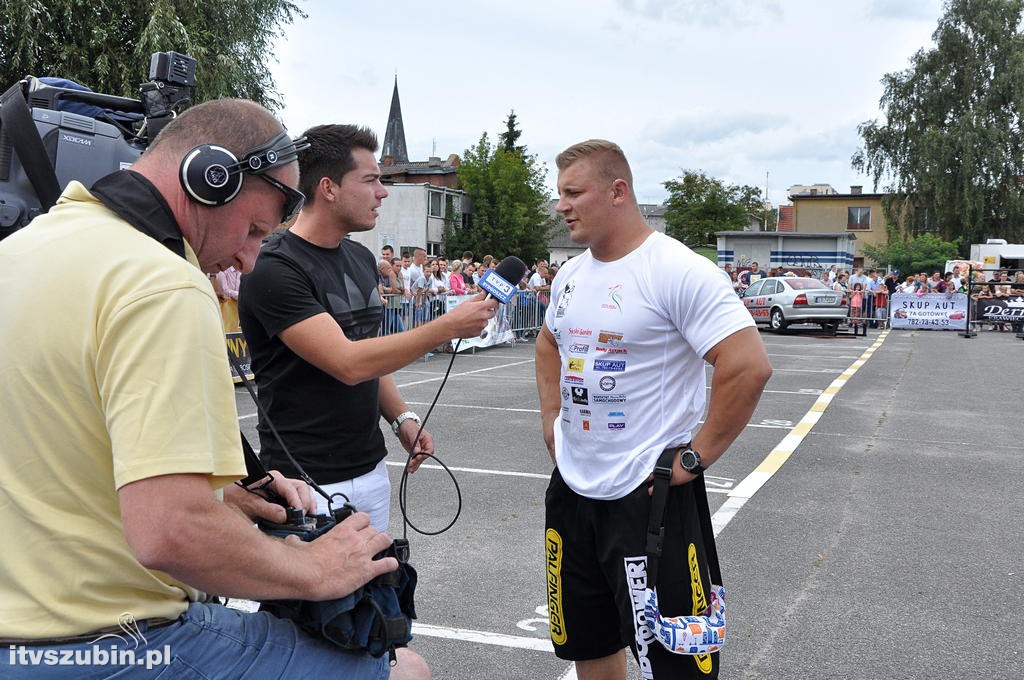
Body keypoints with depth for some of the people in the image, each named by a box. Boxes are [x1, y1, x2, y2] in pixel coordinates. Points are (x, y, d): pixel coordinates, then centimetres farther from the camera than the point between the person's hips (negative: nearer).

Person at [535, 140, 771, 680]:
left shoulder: (679, 271, -17)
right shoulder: (570, 274, 8)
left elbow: (749, 366, -24)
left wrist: (696, 457, -19)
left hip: (648, 494, -8)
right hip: (571, 488, 8)